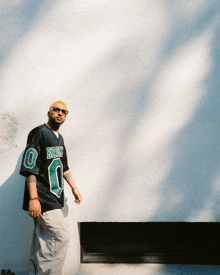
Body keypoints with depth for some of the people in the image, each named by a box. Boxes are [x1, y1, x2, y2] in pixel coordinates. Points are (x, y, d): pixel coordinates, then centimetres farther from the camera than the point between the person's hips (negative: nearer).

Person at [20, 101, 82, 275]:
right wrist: (33, 198, -23)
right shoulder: (39, 133, -10)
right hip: (42, 199, -8)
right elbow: (30, 168, -17)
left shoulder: (59, 138, 17)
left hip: (54, 198, 8)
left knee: (44, 239, 11)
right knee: (61, 237, -9)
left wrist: (74, 188, 27)